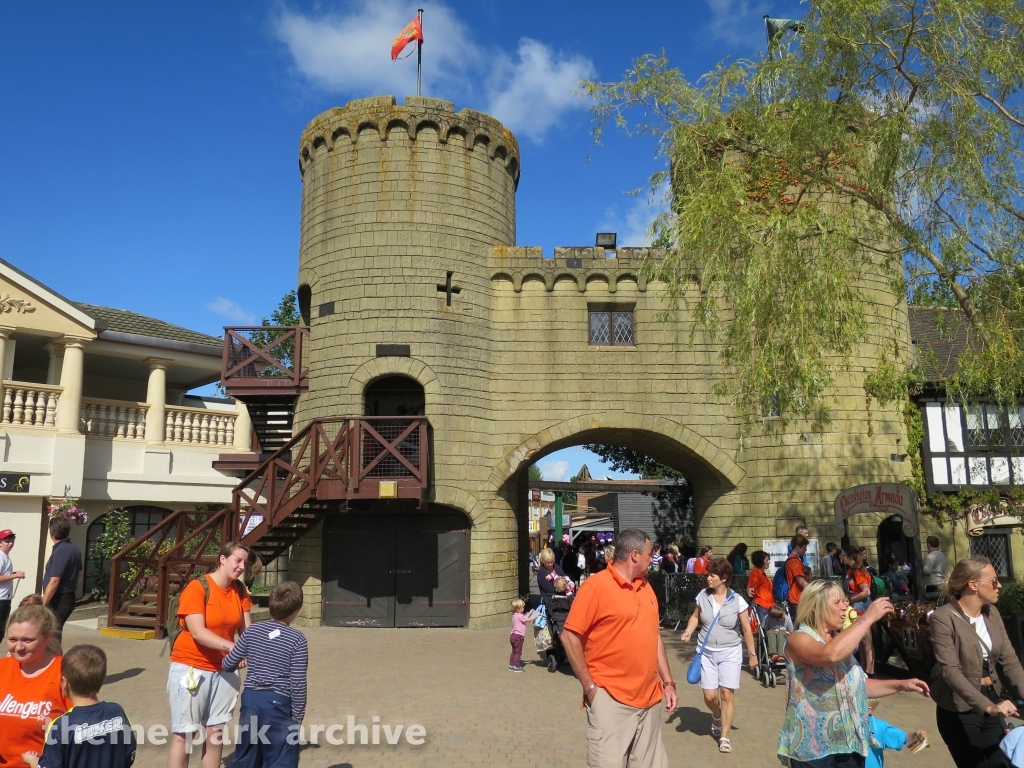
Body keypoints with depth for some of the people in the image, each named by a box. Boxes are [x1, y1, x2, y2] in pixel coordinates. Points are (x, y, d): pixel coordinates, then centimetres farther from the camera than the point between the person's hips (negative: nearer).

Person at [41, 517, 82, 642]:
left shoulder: (60, 551, -20)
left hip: (59, 600, -9)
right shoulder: (75, 550, 8)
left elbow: (54, 581, -24)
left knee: (52, 636, -4)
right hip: (68, 597, 9)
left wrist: (43, 604, -21)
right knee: (54, 633, 18)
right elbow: (79, 573, 23)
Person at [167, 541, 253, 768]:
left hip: (223, 669, 5)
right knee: (183, 733, 1)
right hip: (191, 667, -5)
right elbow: (198, 632, -24)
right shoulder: (197, 587, -16)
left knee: (215, 731, 12)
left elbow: (246, 629, -2)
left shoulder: (239, 590, 2)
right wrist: (231, 646, -36)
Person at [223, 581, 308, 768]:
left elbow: (228, 664, 7)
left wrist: (244, 660, 30)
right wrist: (298, 716, -1)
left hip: (251, 699, 5)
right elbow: (297, 683, -12)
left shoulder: (252, 631, 0)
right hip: (278, 704, -5)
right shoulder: (297, 639, -12)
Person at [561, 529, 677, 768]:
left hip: (649, 698, 7)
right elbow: (570, 636, -13)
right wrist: (589, 686, -13)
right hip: (610, 699, -7)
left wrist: (668, 681, 14)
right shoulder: (596, 586, -12)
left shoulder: (646, 587, 10)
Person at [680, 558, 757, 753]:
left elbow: (746, 629, -3)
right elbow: (696, 616, 10)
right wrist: (688, 632, -6)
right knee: (709, 696, 2)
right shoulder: (703, 595, -6)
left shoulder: (737, 601, -13)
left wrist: (752, 653, 1)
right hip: (707, 652, 2)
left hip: (730, 653, -2)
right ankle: (717, 717, 37)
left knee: (727, 694, -5)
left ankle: (724, 737, 12)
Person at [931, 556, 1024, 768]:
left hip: (992, 701, 7)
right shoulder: (943, 618, -19)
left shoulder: (992, 613, 4)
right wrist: (987, 706, -35)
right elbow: (950, 671, -25)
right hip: (959, 710, -6)